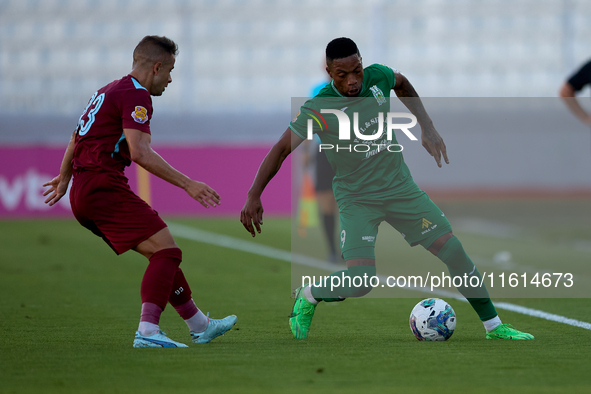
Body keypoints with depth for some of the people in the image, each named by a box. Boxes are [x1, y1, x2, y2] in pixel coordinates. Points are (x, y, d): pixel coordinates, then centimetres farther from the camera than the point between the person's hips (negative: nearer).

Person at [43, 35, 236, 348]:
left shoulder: (109, 91, 22)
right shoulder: (135, 95, -9)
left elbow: (77, 137, 35)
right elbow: (140, 153, -22)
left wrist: (64, 178, 48)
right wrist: (188, 184, -22)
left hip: (83, 193, 10)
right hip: (104, 188, -10)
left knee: (162, 253, 15)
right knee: (166, 250, -16)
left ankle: (199, 326, 20)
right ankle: (147, 331, -28)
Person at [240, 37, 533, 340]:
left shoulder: (377, 77, -8)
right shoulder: (318, 109, -21)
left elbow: (402, 84, 16)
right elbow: (282, 149, -19)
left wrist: (427, 128, 8)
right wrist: (253, 196, -28)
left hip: (399, 187, 4)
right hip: (356, 199, -4)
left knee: (453, 250, -3)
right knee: (360, 280, -23)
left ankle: (494, 327, 11)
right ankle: (306, 298, 9)